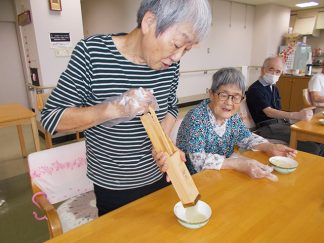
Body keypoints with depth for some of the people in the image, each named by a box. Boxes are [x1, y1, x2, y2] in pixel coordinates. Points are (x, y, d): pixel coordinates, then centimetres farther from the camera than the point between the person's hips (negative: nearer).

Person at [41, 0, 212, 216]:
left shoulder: (170, 63, -10)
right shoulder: (92, 52, -21)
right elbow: (50, 118, -17)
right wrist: (114, 108, -31)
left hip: (158, 177, 4)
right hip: (112, 187, -3)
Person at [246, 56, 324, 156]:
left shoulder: (274, 88, 18)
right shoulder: (255, 89, -11)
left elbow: (278, 112, 17)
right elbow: (269, 112, -24)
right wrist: (297, 115, -35)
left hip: (281, 122, 8)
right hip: (267, 127, -8)